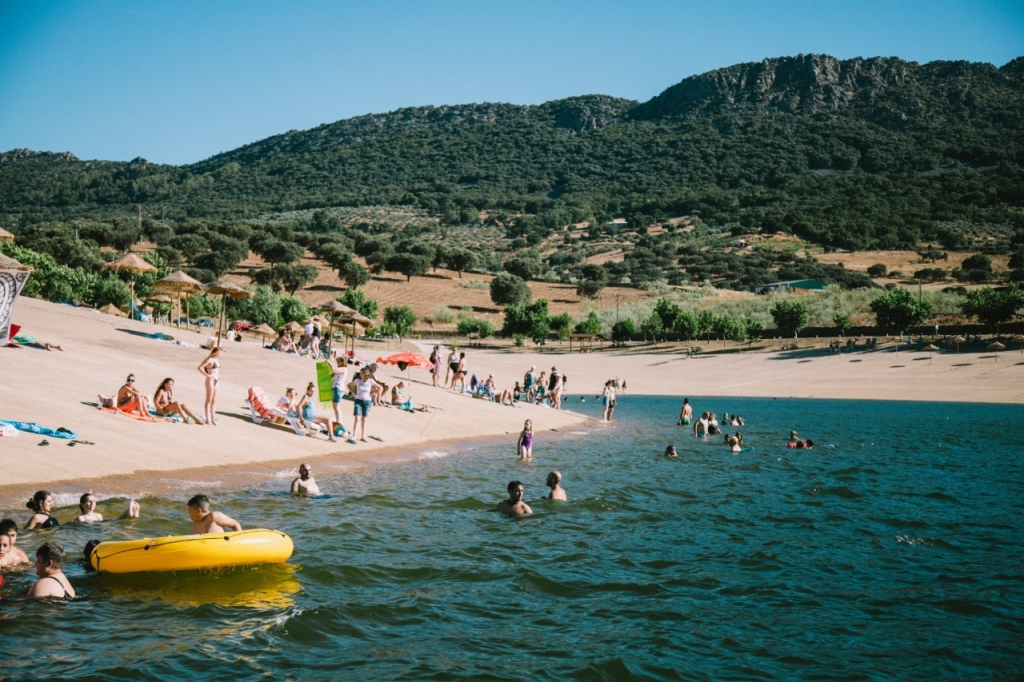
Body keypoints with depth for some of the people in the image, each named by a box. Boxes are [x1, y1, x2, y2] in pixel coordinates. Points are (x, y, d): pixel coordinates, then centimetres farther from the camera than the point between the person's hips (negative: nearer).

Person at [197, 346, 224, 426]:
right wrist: (207, 375, -18)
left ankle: (213, 419, 17)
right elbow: (200, 367, -20)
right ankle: (207, 419, 0)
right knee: (209, 400, -3)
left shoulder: (217, 360, 12)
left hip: (216, 381, 8)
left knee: (214, 401, 11)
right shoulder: (210, 360, -13)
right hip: (210, 381, -8)